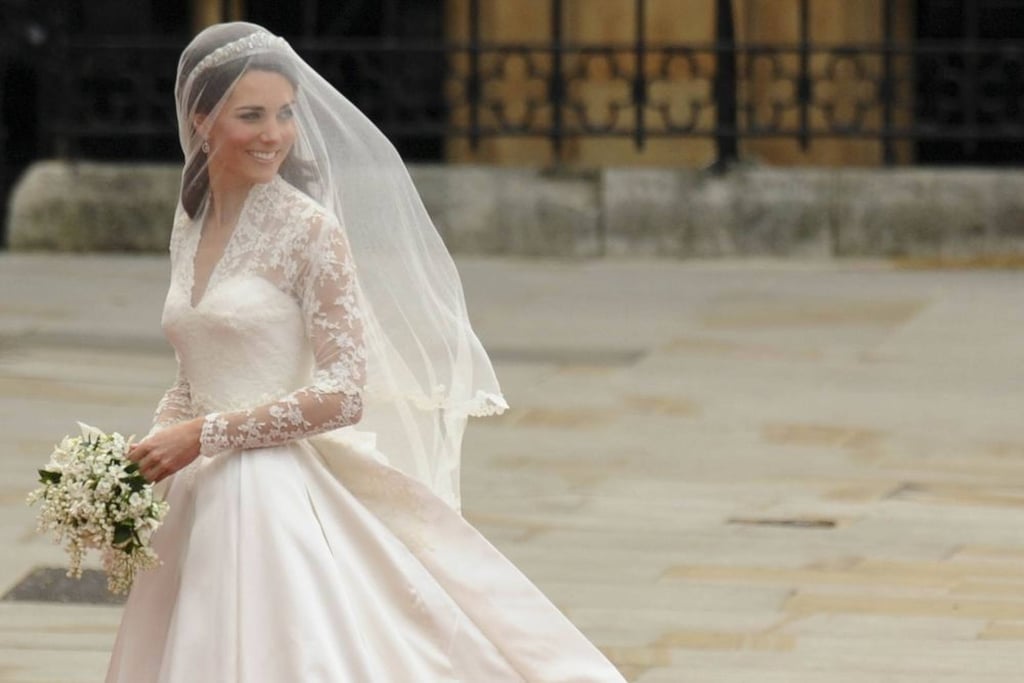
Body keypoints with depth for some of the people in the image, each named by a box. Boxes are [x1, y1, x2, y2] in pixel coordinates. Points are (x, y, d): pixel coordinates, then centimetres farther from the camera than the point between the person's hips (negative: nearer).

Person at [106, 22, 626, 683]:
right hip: (200, 504, 7)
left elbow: (343, 396, -15)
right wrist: (153, 447, 1)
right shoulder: (192, 223, 10)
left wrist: (203, 436, -15)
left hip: (277, 498, -7)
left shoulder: (309, 229, -10)